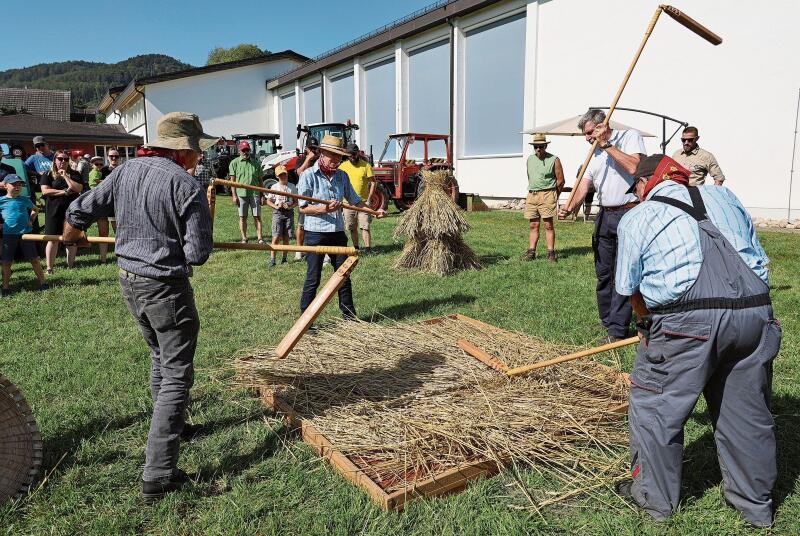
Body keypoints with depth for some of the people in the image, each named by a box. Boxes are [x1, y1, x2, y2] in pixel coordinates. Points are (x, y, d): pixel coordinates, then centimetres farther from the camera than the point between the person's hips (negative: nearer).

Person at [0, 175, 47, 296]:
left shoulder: (25, 200, 7)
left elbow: (34, 209, 26)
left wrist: (31, 220, 12)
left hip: (25, 233, 1)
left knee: (34, 259, 4)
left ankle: (42, 283, 13)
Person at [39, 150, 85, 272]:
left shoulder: (74, 174, 9)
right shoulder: (48, 175, 7)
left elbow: (79, 189, -7)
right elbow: (45, 191, -7)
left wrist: (65, 176, -7)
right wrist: (65, 192, -11)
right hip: (54, 211, -1)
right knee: (53, 239, -2)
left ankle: (71, 265, 15)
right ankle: (49, 268, 3)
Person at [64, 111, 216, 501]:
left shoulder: (125, 171, 2)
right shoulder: (187, 186, -18)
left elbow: (78, 213, 9)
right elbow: (198, 254, -19)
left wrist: (72, 237, 31)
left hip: (129, 279, 8)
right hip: (165, 286, -8)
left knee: (160, 358, 27)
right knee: (177, 374, -1)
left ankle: (172, 425, 45)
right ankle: (157, 476, 0)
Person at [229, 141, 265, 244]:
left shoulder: (256, 163, 10)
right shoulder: (234, 163, 5)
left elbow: (260, 180, 12)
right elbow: (232, 180, 4)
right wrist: (234, 195, -4)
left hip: (255, 193, 1)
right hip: (241, 194, -1)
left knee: (257, 216, -1)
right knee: (242, 217, 6)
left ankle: (260, 238, 0)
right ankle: (244, 239, 13)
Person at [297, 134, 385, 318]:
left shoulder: (342, 176, 9)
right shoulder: (308, 175, -8)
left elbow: (354, 200, 19)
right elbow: (303, 208, -11)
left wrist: (374, 211, 8)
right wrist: (323, 209, -25)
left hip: (338, 233, 5)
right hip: (316, 234, -5)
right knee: (313, 279, -2)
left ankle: (349, 316, 23)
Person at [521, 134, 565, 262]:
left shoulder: (554, 160, -2)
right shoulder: (530, 159, 14)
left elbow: (560, 180, 1)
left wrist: (553, 196, 7)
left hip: (547, 195, -5)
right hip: (532, 194, 5)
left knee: (548, 225, -5)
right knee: (533, 225, 6)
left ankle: (551, 253, -2)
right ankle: (531, 252, 7)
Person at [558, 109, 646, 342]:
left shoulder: (630, 137, 0)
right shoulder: (595, 152, 18)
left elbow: (633, 167, -18)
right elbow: (584, 183, 6)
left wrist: (607, 144, -11)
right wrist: (570, 206, -12)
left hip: (629, 213, -7)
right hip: (605, 215, 7)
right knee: (603, 272, 11)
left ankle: (618, 330, -3)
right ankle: (607, 321, 23)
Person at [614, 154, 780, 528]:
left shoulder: (636, 218, 6)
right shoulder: (723, 196, 20)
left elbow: (629, 287, 7)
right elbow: (758, 257, 19)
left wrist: (647, 321, 24)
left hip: (687, 321, -5)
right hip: (755, 312, 6)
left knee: (654, 406, 12)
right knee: (747, 411, 19)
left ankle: (655, 497, 25)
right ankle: (755, 504, 36)